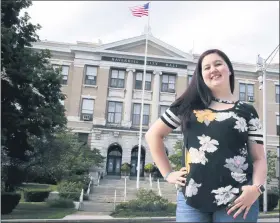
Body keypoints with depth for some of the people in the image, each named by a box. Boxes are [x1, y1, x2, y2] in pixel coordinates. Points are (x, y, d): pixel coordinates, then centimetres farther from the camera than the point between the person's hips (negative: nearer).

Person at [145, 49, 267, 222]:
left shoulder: (247, 111, 8)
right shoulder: (189, 105, 8)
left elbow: (259, 158, 6)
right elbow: (153, 135, 12)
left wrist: (257, 188, -12)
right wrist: (168, 173, 6)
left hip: (237, 199, 0)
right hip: (192, 199, 1)